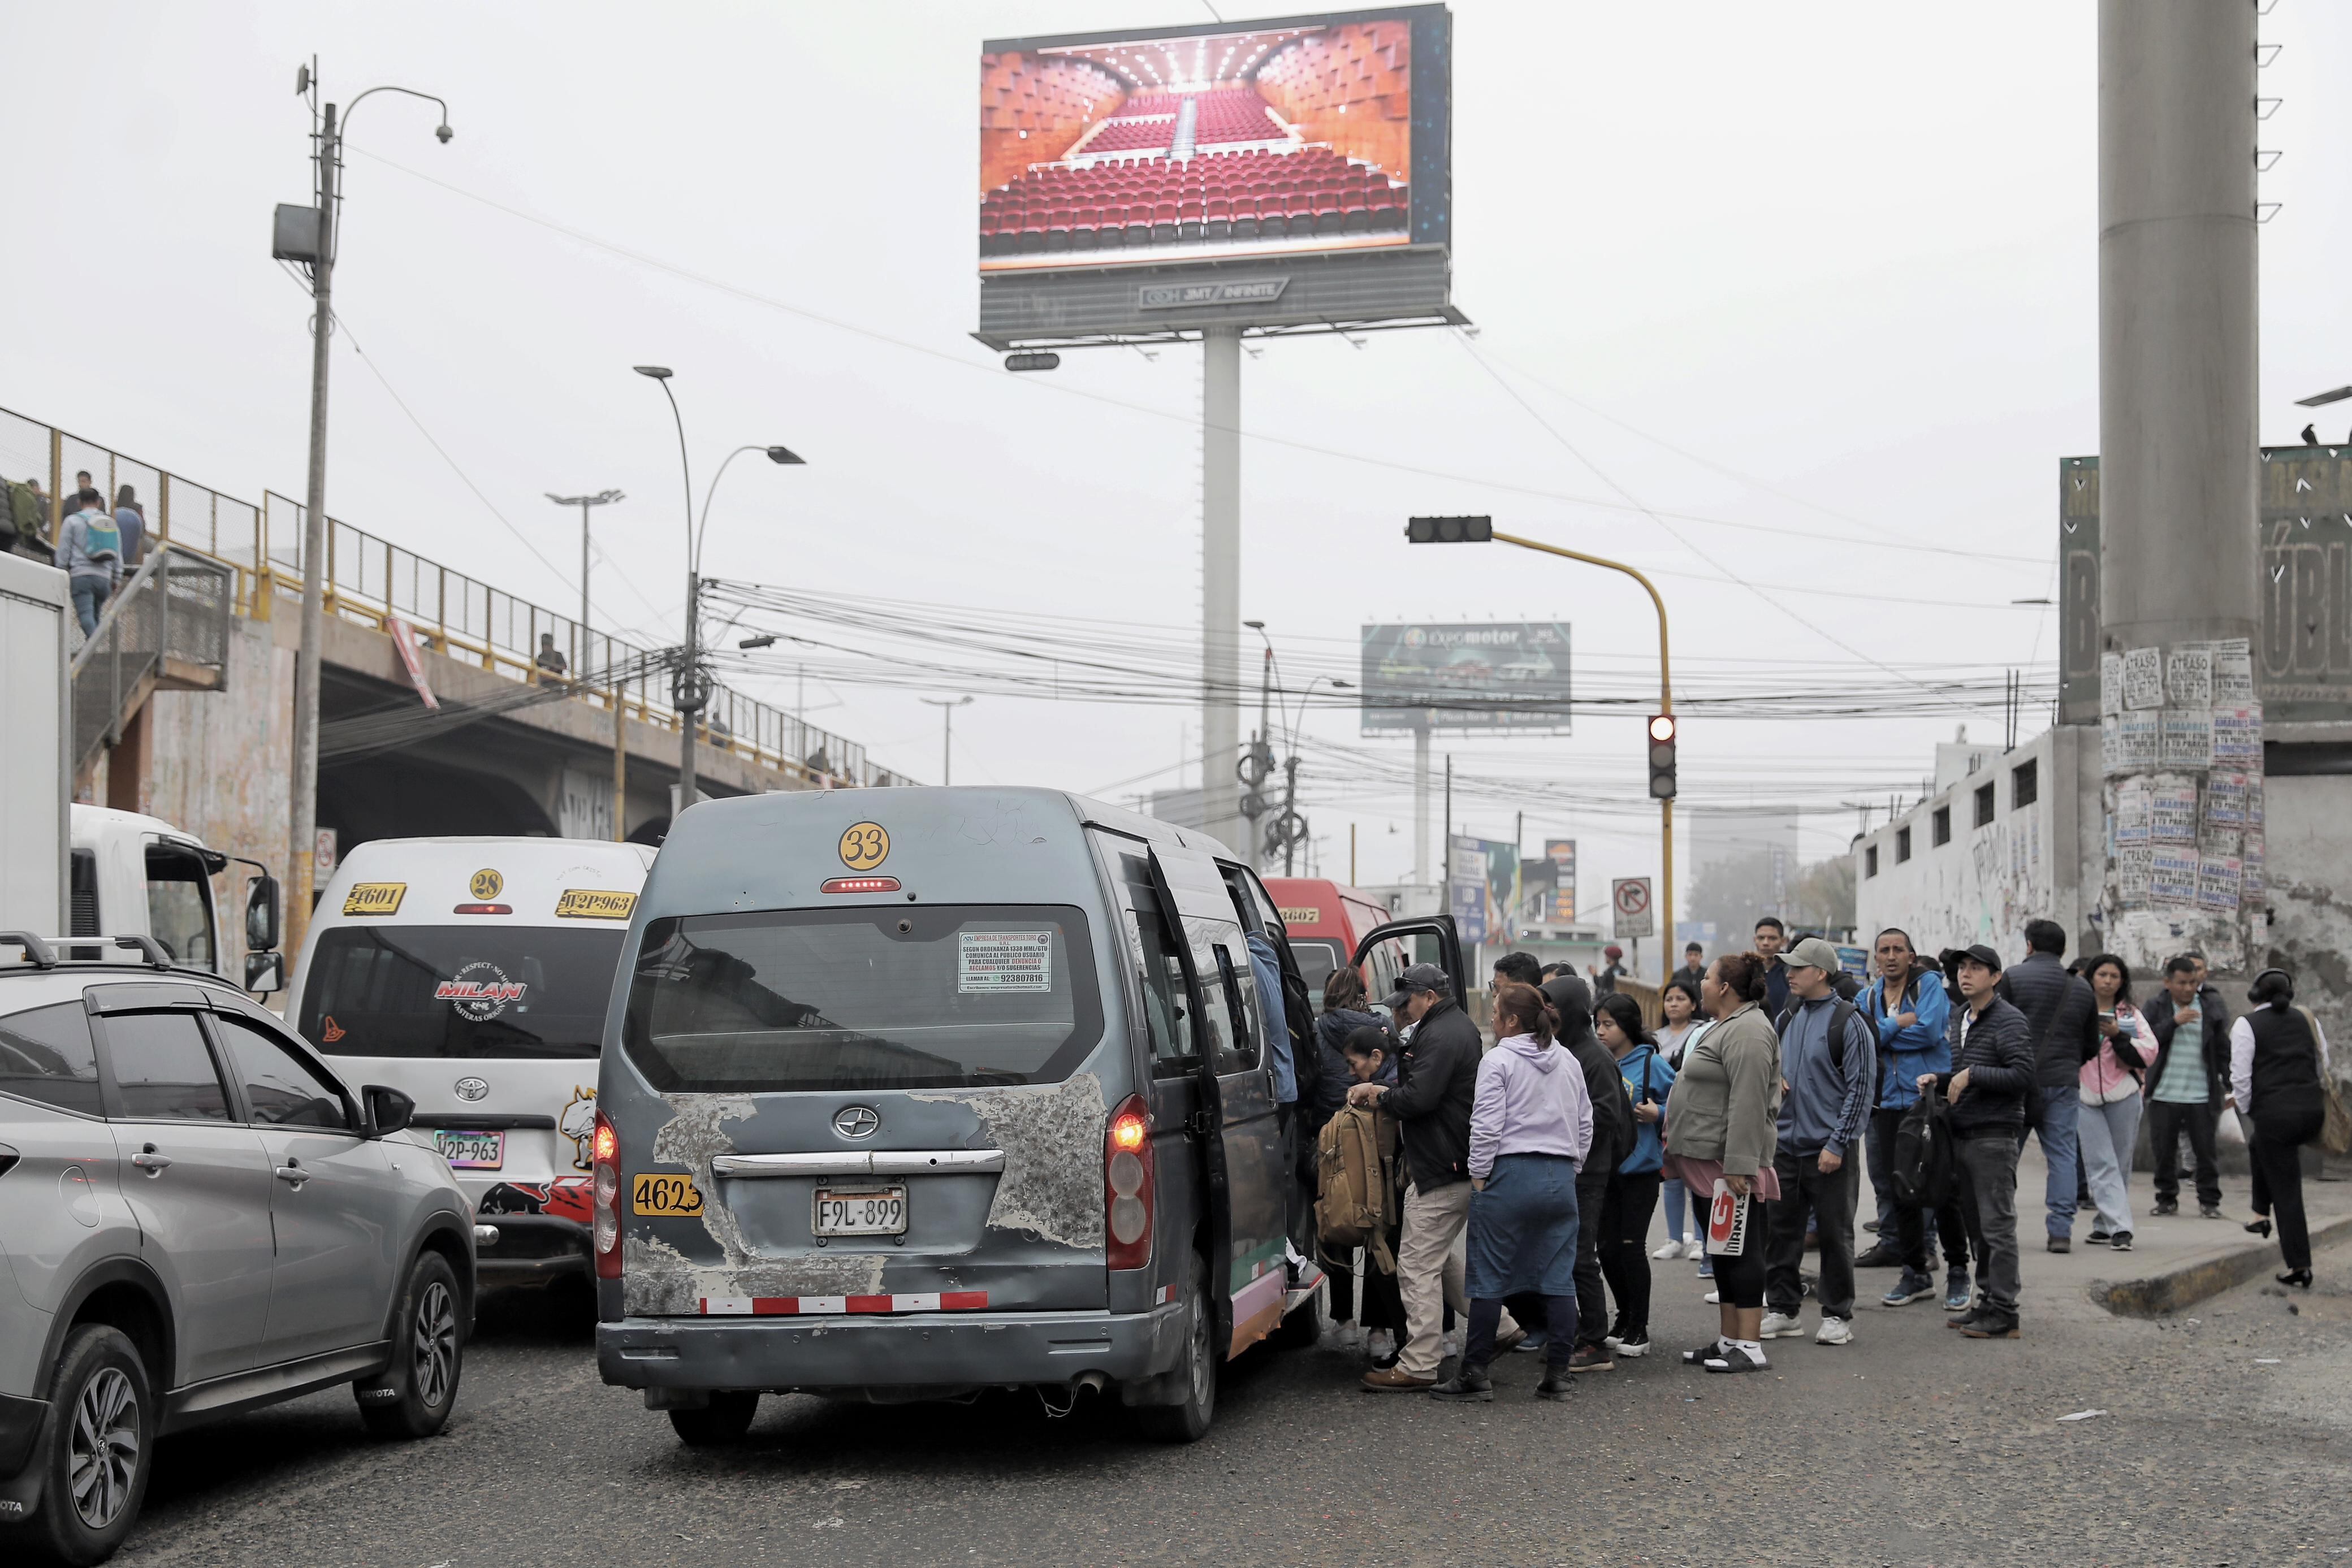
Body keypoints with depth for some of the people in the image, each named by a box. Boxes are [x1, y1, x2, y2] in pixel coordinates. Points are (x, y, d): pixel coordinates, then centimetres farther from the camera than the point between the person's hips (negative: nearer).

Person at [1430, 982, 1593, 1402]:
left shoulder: (1498, 1061, -7)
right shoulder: (1568, 1063, 13)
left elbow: (1487, 1126, -12)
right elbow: (1585, 1123, 17)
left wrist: (1479, 1176, -4)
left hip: (1512, 1175, -6)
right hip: (1561, 1177, 6)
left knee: (1489, 1277, 0)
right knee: (1559, 1277, 6)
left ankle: (1475, 1373, 3)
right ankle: (1557, 1374, 5)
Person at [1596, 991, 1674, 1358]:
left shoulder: (1651, 1064, -6)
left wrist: (1657, 1114, -19)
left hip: (1639, 1168, -5)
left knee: (1631, 1246, -4)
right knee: (1607, 1248, 7)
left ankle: (1638, 1329, 8)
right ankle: (1625, 1318, 25)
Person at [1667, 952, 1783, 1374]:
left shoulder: (1747, 1031, -16)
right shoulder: (1728, 1026, 19)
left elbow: (1748, 1103, -23)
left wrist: (1739, 1165, -26)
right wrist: (1677, 1147, 22)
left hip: (1732, 1163, -11)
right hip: (1713, 1161, 11)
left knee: (1741, 1249, -8)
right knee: (1723, 1251, 13)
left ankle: (1750, 1348, -7)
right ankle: (1729, 1341, 18)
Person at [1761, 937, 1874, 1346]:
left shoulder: (1848, 1022, -9)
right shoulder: (1787, 1018, 11)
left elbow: (1861, 1087, -11)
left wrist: (1837, 1144, -15)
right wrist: (1774, 1077, 0)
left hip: (1829, 1149, -6)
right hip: (1785, 1144, 6)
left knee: (1834, 1233, 2)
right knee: (1781, 1230, 8)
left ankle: (1838, 1316, 11)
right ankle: (1782, 1310, 17)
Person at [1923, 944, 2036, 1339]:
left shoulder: (2009, 1021, -10)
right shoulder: (1958, 1017, 17)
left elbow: (2023, 1076, -19)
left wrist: (1972, 1075, -18)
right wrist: (1938, 1080, 9)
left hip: (1995, 1136, -8)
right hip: (1963, 1135, 8)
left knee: (1997, 1226, -7)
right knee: (1978, 1227, 12)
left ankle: (2004, 1314, -5)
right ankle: (1987, 1303, 18)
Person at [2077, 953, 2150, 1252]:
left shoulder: (2131, 1015, 10)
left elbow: (2149, 1053, -2)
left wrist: (2118, 1035, -14)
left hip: (2123, 1097, 2)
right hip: (2085, 1097, -2)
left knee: (2120, 1164, 5)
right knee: (2101, 1164, -10)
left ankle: (2105, 1225, 16)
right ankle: (2120, 1228, -15)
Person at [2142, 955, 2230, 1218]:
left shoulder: (2211, 1006, 4)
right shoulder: (2156, 1006, 4)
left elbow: (2223, 1048, 7)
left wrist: (2229, 1085, 3)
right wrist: (2174, 1022, -17)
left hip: (2202, 1095, 0)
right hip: (2164, 1095, 1)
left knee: (2206, 1151, 1)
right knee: (2164, 1151, 6)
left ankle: (2209, 1201, 12)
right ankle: (2167, 1199, 19)